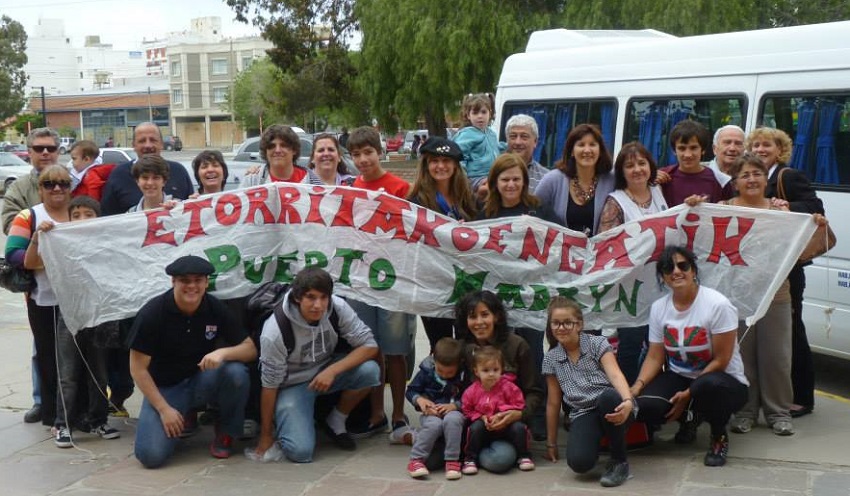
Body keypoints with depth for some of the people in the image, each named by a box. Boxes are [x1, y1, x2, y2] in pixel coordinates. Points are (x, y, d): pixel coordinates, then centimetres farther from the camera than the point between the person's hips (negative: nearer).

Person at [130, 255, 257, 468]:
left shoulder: (215, 308, -9)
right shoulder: (152, 313, -17)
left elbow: (250, 349, -6)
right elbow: (138, 368, -12)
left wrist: (223, 352, -28)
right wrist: (164, 408, -18)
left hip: (202, 380, 2)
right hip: (164, 388, -2)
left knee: (236, 372, -31)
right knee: (152, 455, -23)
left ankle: (225, 433, -3)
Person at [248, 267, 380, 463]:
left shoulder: (338, 307, -20)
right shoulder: (275, 332, -27)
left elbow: (370, 346, -17)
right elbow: (269, 385, -18)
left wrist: (332, 371, -30)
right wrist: (266, 436, -10)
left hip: (325, 371, 4)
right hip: (292, 385, -4)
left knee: (369, 370, -25)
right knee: (300, 451, -23)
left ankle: (336, 423, 1)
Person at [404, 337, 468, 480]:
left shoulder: (464, 376, -4)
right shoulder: (426, 372, 0)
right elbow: (410, 391, 8)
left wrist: (454, 405, -19)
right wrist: (419, 400, -14)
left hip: (453, 411, 0)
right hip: (431, 413, 0)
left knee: (452, 420, -37)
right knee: (434, 424, -35)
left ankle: (452, 460, -31)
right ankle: (416, 459, -26)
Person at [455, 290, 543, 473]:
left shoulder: (516, 345, -4)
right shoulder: (464, 349, 6)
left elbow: (534, 392, -2)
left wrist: (520, 414, -22)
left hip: (510, 421, -2)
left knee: (502, 459, -33)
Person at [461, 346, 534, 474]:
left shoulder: (508, 387, -12)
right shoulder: (472, 391, -8)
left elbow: (518, 406, -8)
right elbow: (467, 411, 1)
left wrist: (503, 414, -22)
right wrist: (481, 417, -15)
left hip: (506, 426, 0)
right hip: (485, 429, 1)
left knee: (519, 427, -26)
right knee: (475, 427, -28)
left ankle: (524, 457, -3)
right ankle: (470, 459, -13)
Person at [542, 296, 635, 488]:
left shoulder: (598, 343, -1)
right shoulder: (551, 359, 8)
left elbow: (615, 374, -18)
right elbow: (553, 403, 14)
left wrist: (628, 401, -39)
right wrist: (551, 443, 17)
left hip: (610, 407, -1)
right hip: (583, 415, 1)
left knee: (608, 396, -41)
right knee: (578, 462, -32)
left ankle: (619, 461, -18)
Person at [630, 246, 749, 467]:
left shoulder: (718, 305, -17)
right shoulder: (658, 308, -2)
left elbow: (720, 361, -16)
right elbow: (655, 357, 0)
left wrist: (688, 394, -19)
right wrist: (637, 386, -18)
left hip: (723, 381, -4)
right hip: (679, 377, 5)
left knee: (709, 385, -42)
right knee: (643, 406, -26)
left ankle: (719, 436, -6)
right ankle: (690, 417, 11)